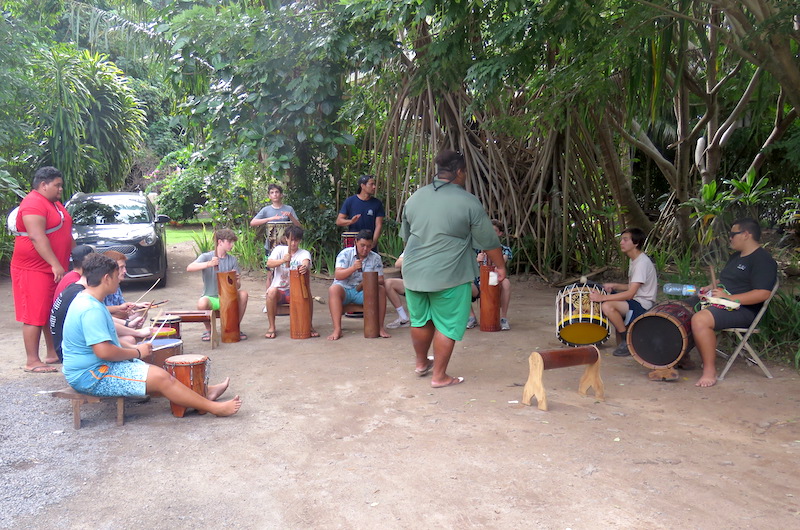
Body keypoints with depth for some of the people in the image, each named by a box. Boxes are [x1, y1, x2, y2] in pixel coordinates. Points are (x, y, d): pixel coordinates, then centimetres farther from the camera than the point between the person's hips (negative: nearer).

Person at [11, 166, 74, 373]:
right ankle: (32, 361, -3)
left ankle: (53, 353, 24)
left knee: (53, 314, 14)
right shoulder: (33, 204, -16)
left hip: (54, 269, 10)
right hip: (33, 269, -10)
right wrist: (55, 264, -30)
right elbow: (37, 237, -25)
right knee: (35, 316, -7)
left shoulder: (55, 203, 17)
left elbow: (65, 234, 26)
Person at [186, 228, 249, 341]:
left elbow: (238, 286, 4)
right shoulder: (206, 256, -3)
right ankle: (208, 329, -4)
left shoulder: (232, 260, 6)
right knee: (202, 303, -37)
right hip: (211, 297, -3)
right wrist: (208, 264, -35)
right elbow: (189, 268, -22)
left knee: (243, 294, -26)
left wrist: (236, 280, -20)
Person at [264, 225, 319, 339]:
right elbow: (269, 264, -15)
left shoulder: (304, 253, 2)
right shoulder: (279, 249, 3)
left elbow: (306, 263, -23)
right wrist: (283, 260, -35)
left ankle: (309, 326, -14)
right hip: (279, 289, 0)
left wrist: (305, 267, -49)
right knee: (271, 291, -33)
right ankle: (271, 327, -20)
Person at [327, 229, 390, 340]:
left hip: (364, 292, 2)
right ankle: (337, 329, -37)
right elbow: (337, 275, -14)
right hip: (345, 289, -2)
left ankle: (380, 327, -22)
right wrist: (353, 268, -30)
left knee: (381, 290, -25)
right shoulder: (345, 254, -4)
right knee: (333, 289, -34)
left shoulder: (375, 258, 3)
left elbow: (380, 280, 0)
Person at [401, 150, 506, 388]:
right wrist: (500, 266, 10)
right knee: (447, 325, 6)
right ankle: (439, 376, 12)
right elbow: (489, 241, -4)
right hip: (448, 276, -5)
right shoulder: (468, 202, -9)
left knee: (420, 320, 20)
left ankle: (421, 363, 38)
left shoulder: (414, 198, 7)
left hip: (413, 272, 6)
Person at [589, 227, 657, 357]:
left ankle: (627, 341, -13)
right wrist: (614, 286, 4)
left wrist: (603, 297, -29)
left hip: (643, 305, -11)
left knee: (608, 306, -29)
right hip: (636, 300, 11)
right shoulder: (634, 260, 13)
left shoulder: (642, 262, -20)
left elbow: (630, 293, -26)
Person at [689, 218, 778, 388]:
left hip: (743, 310, -10)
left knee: (700, 320, -35)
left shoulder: (762, 260, -11)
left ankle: (710, 371, -25)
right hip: (719, 302, 11)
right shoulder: (736, 256, 21)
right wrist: (712, 288, 13)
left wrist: (729, 297, -25)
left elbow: (762, 294, -24)